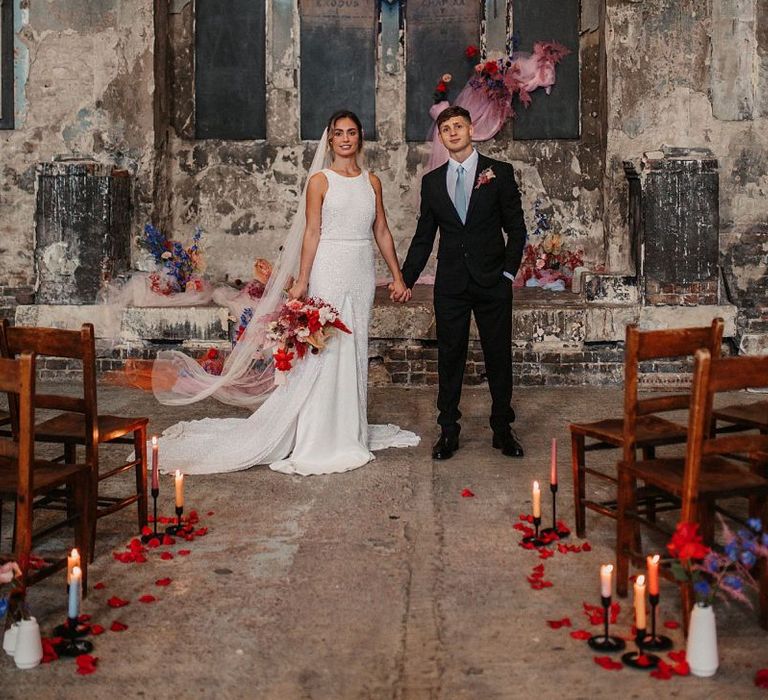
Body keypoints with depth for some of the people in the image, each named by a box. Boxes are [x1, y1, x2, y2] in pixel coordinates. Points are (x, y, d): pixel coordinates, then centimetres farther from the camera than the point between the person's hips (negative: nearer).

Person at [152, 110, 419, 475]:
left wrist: (397, 275, 10)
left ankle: (348, 430, 21)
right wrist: (301, 281, -11)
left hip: (362, 274, 5)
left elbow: (381, 231, 13)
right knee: (326, 350, -5)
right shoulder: (320, 180, -1)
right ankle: (322, 438, 3)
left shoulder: (372, 181, 12)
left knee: (355, 351, 10)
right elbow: (311, 232, -5)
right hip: (330, 270, -5)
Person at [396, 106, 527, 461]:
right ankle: (448, 431, 15)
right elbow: (423, 237, 11)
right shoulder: (432, 181, 9)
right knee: (449, 357, 5)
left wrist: (509, 272, -6)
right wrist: (406, 279, 4)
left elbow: (516, 228, 3)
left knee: (499, 356, 5)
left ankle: (502, 428, 17)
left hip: (492, 283, -1)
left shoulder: (499, 172, 2)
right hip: (450, 283, 2)